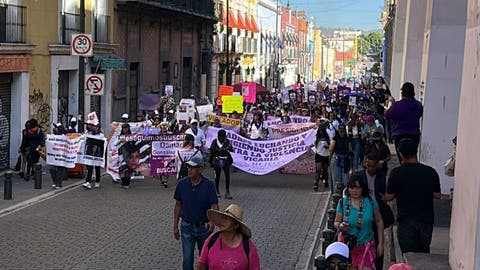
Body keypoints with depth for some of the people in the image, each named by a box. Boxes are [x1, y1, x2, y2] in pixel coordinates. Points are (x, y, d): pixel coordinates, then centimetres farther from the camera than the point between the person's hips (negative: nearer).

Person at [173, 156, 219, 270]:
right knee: (187, 260, -2)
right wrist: (175, 226, 5)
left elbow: (214, 206, -15)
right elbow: (178, 206, 3)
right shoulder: (182, 184, -7)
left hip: (204, 227, -1)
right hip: (187, 228, 1)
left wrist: (212, 221, -35)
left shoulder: (209, 185, -13)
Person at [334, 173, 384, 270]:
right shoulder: (342, 203, -5)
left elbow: (379, 222, 3)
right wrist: (340, 226, -20)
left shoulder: (370, 202, -5)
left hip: (366, 245, 0)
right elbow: (336, 223, 4)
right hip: (346, 244, 0)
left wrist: (380, 243, 2)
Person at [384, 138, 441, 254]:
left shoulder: (396, 173, -12)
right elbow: (437, 195, 2)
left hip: (406, 221, -2)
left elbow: (389, 197, -5)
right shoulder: (431, 172, -7)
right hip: (426, 220, 2)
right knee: (424, 253, 18)